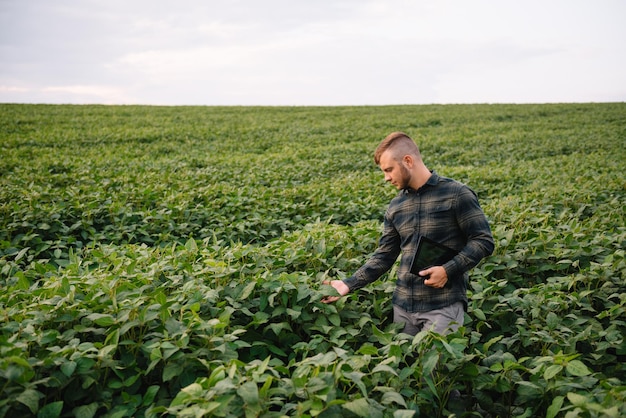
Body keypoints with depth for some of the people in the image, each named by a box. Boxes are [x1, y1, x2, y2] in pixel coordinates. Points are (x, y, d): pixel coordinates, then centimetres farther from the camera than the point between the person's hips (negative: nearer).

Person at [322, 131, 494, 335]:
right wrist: (349, 284, -1)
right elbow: (384, 255, 10)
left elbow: (483, 240, -7)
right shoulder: (396, 206, 9)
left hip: (444, 305, -5)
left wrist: (447, 270, -18)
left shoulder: (456, 195, -7)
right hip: (402, 306, 5)